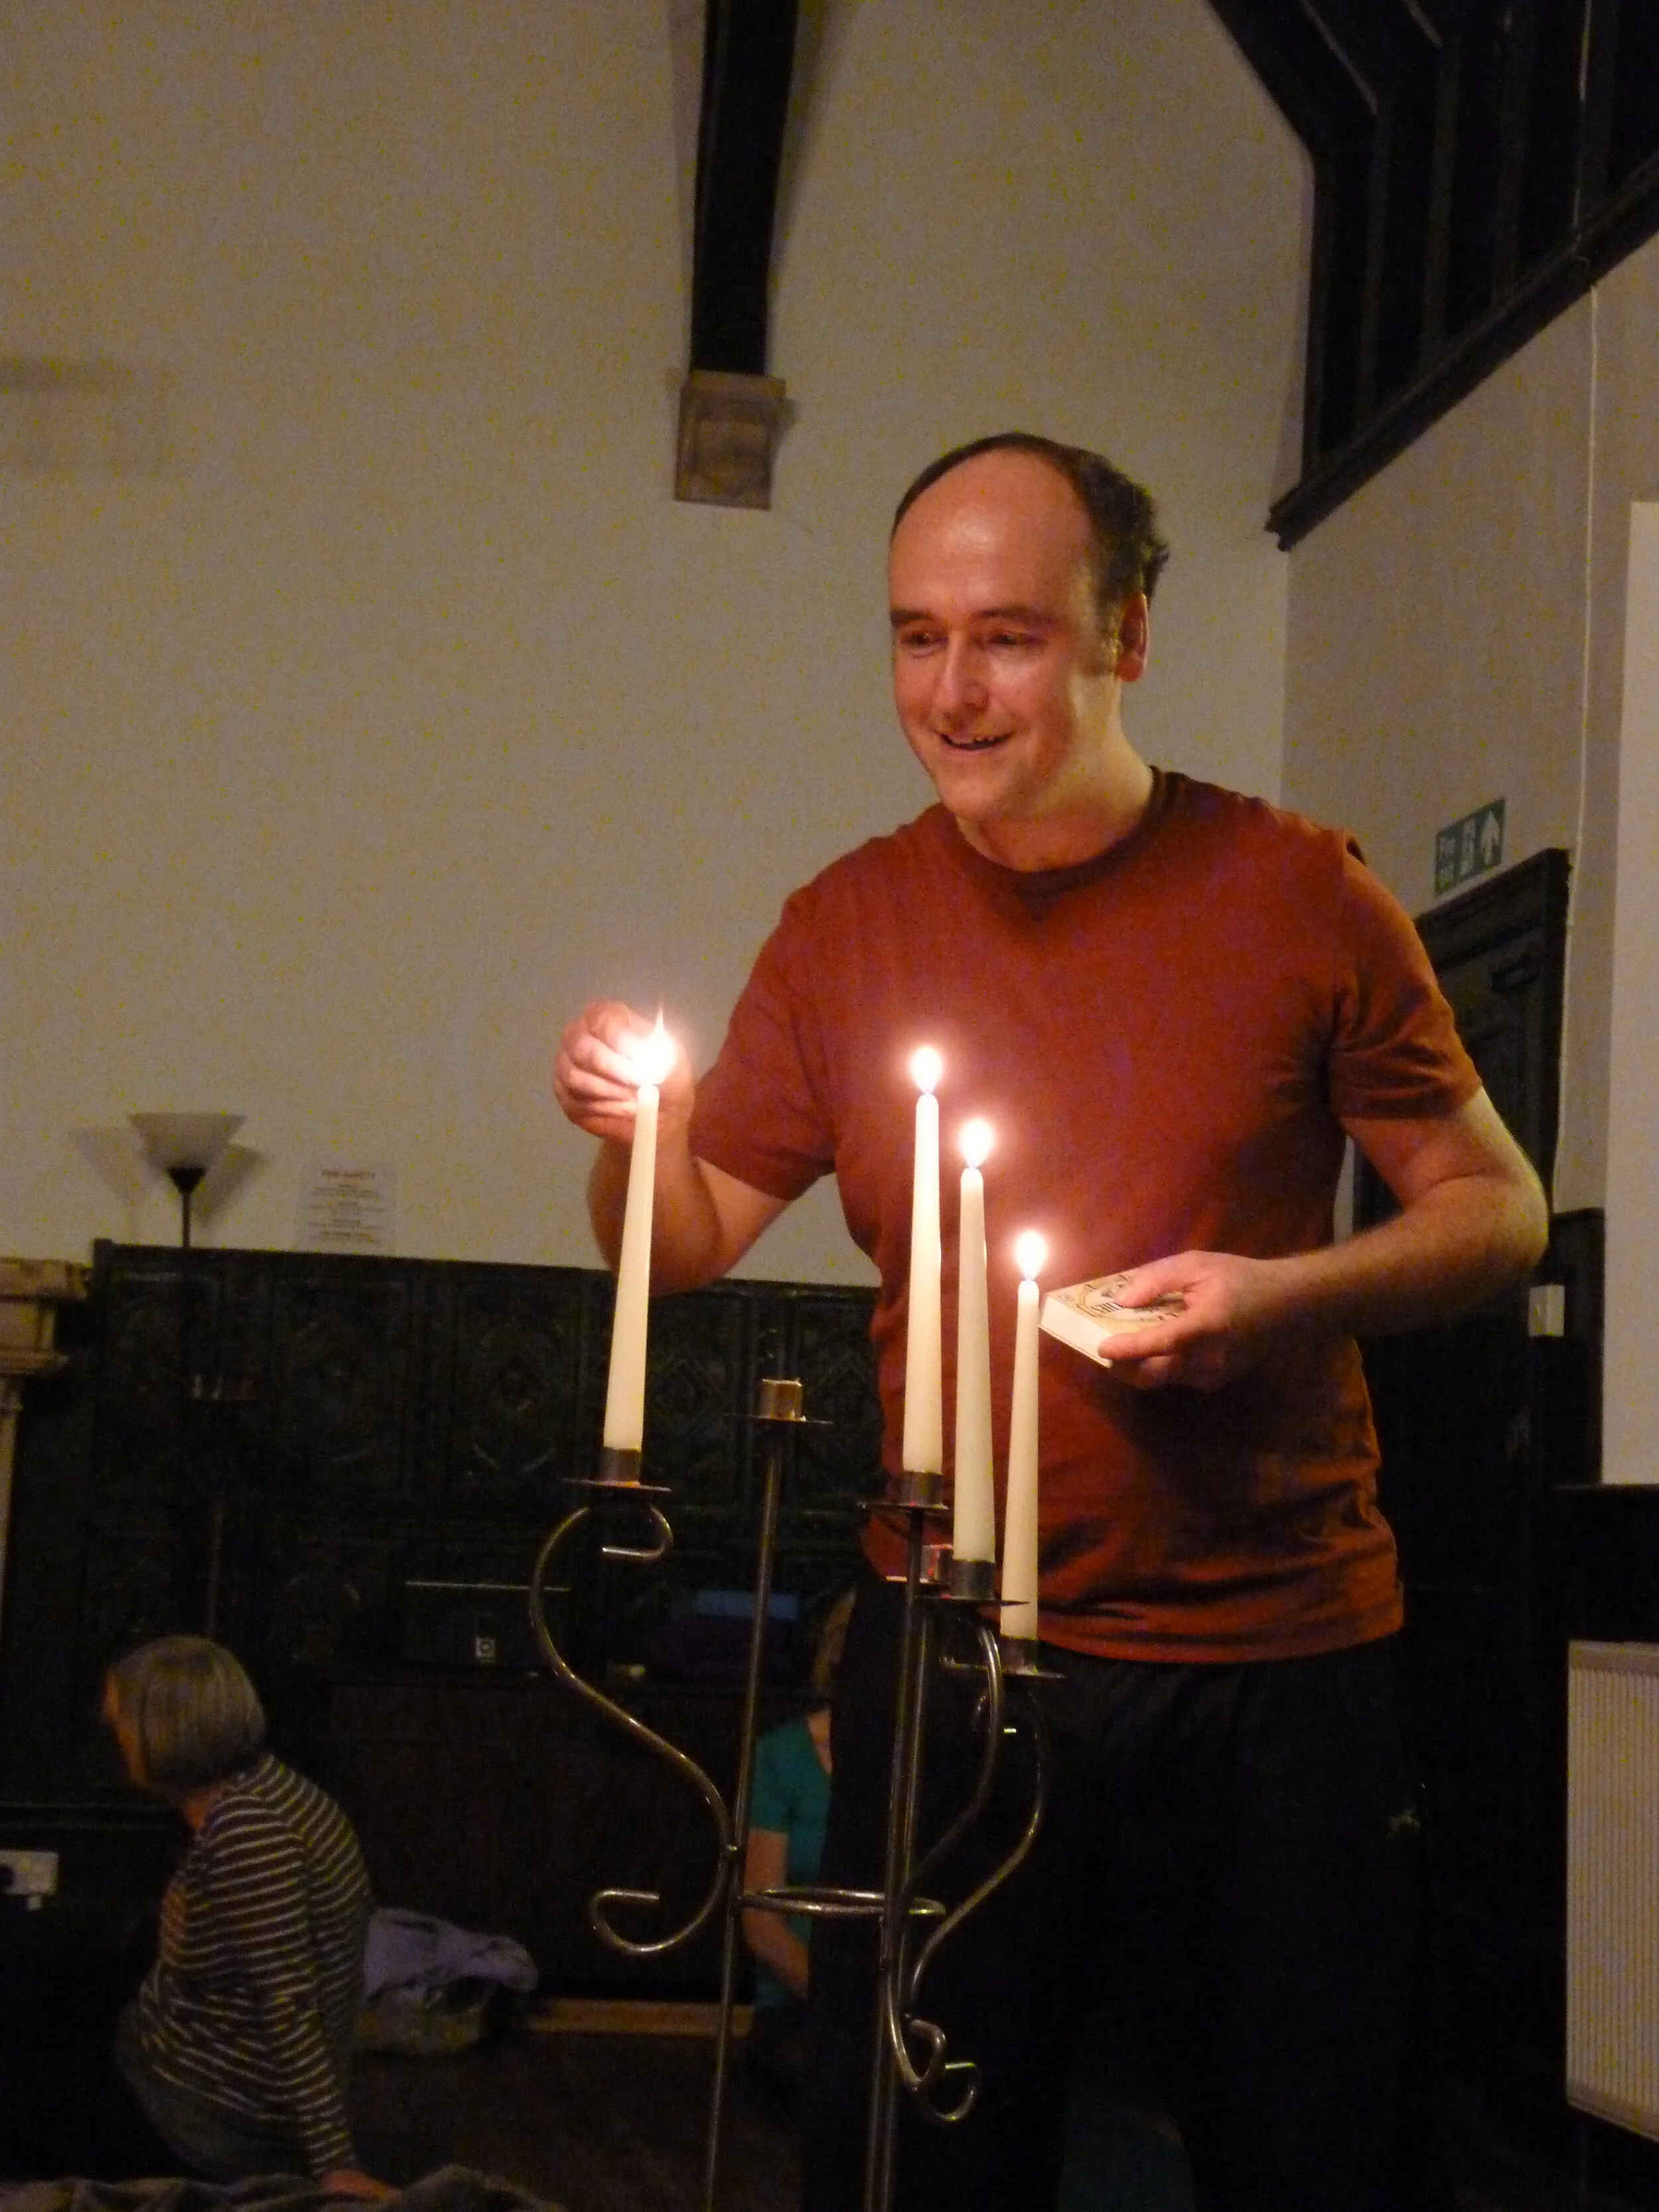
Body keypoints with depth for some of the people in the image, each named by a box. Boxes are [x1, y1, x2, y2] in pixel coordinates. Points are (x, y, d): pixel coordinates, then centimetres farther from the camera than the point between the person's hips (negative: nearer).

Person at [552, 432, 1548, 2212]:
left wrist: (1287, 1295, -16)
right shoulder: (844, 925, 5)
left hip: (1273, 1662, -2)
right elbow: (688, 1244, 8)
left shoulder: (1298, 896, -3)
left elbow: (1497, 1208, 2)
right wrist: (640, 1130, -14)